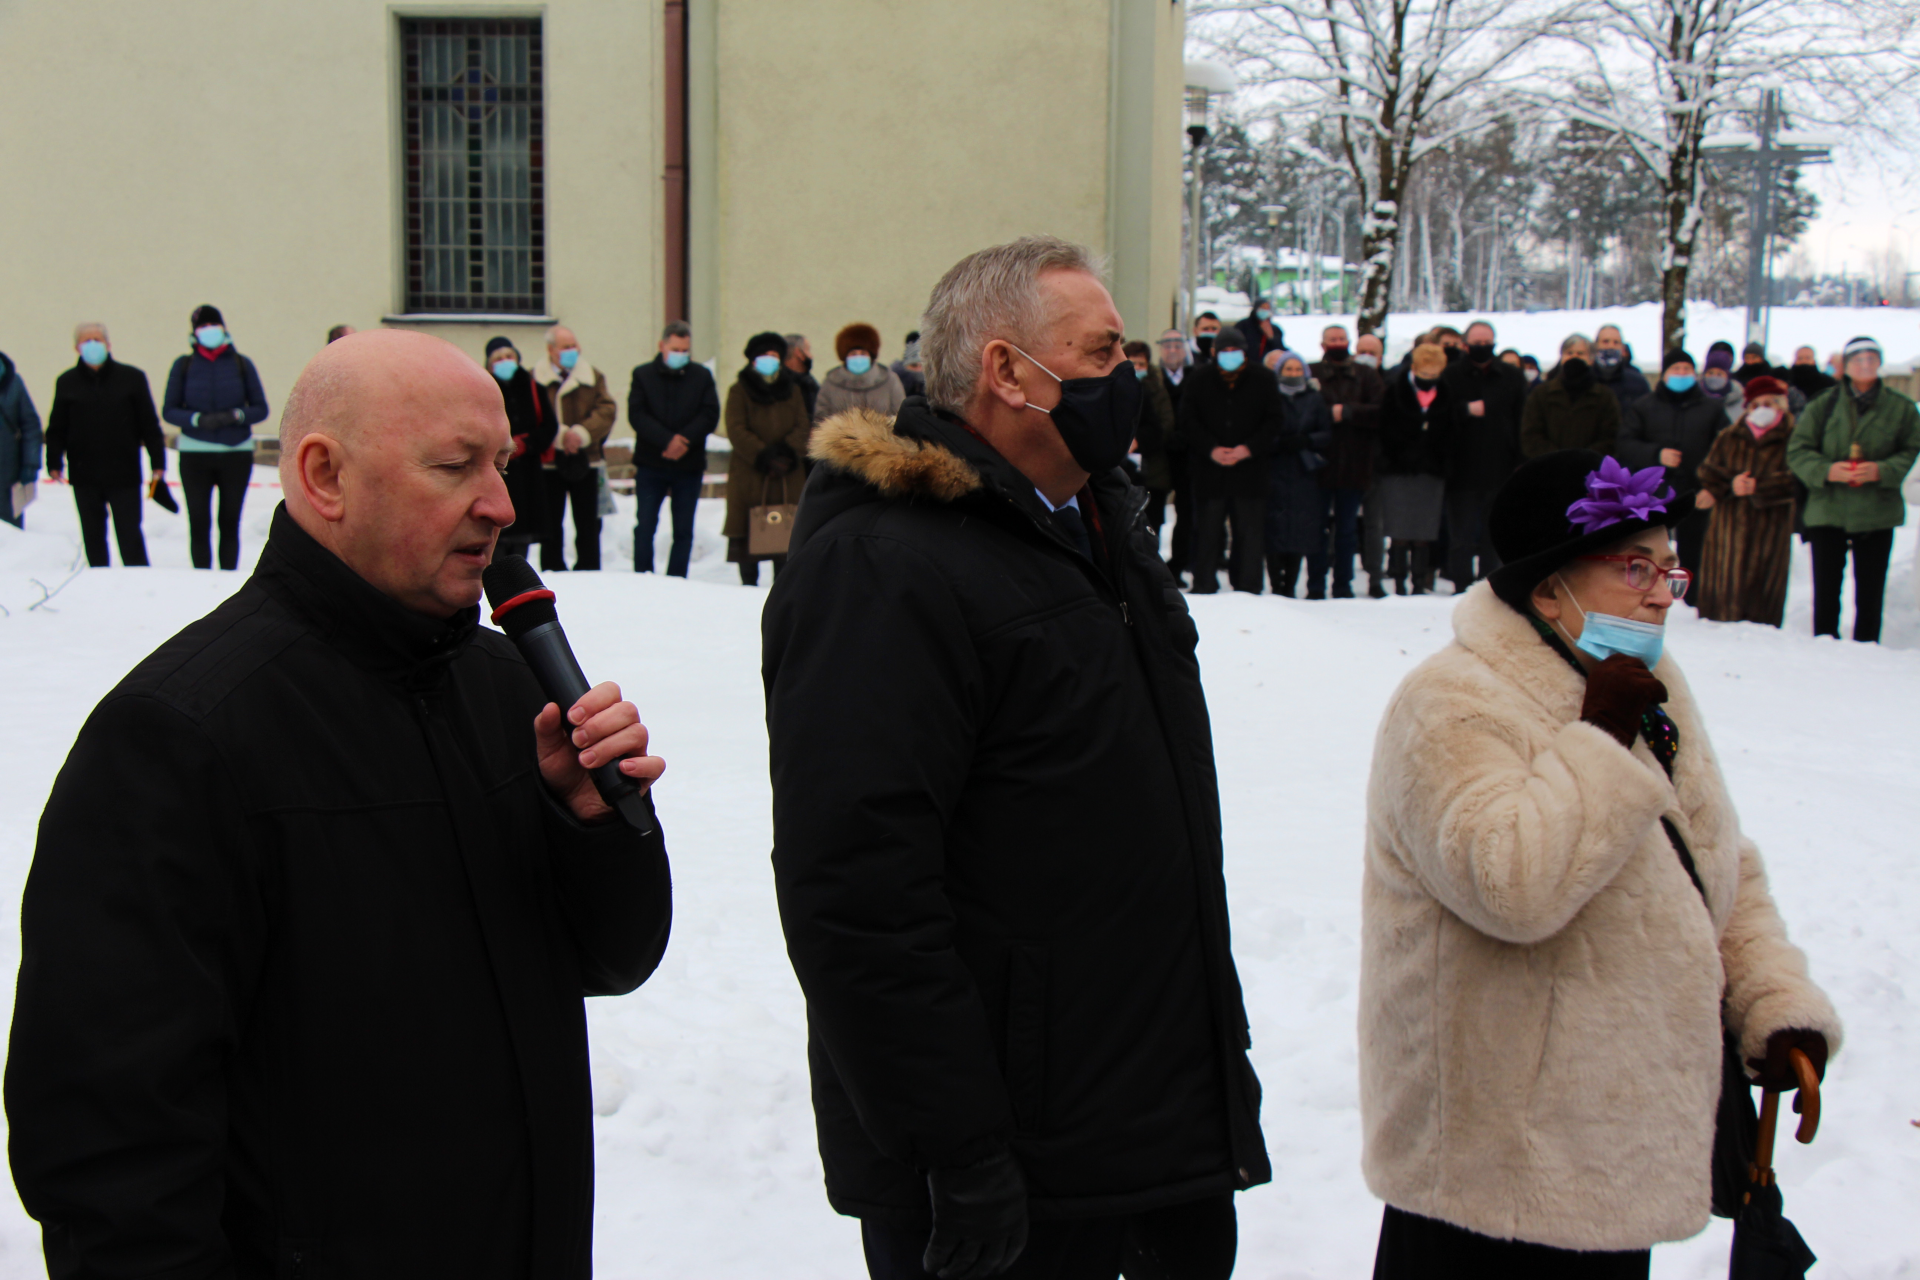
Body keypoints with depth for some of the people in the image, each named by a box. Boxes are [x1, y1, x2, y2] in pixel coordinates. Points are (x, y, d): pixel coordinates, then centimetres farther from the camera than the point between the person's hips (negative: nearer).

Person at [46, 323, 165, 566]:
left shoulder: (132, 378, 2)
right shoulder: (67, 382, 6)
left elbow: (149, 424, 4)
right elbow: (56, 428, 10)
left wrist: (158, 463, 0)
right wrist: (54, 463, 0)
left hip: (124, 474, -2)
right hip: (84, 476, 2)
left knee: (130, 536, 0)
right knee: (93, 536, 9)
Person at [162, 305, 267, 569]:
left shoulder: (241, 364, 6)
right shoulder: (184, 365, 6)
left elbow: (260, 409, 6)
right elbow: (169, 410, 4)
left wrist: (236, 415, -14)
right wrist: (197, 419, -14)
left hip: (237, 453, 0)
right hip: (195, 455, 0)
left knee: (230, 523, 4)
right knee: (199, 524, -1)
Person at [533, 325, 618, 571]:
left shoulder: (593, 377, 7)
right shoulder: (535, 379, 0)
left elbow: (607, 410, -4)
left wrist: (582, 433, -18)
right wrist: (561, 435, -19)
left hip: (585, 460, 2)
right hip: (549, 461, -2)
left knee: (588, 524, 6)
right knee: (551, 524, 5)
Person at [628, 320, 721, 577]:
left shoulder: (702, 376, 8)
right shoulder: (643, 375, 5)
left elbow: (710, 416, -2)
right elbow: (637, 415, -6)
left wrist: (684, 439, -17)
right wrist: (667, 440, -19)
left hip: (689, 465, 1)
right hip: (650, 463, -1)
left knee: (683, 531, 3)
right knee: (644, 527, -3)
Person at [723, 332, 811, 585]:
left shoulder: (792, 390, 15)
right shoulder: (739, 391, 4)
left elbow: (803, 427, 5)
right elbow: (736, 431, -7)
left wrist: (786, 452, -14)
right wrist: (765, 457, -16)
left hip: (787, 476, 2)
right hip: (748, 474, -2)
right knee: (746, 532, -3)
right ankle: (749, 585, 6)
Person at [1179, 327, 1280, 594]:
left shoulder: (1263, 380, 3)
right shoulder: (1199, 380, 4)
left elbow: (1273, 422, 2)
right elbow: (1188, 422, 2)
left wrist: (1248, 448, -11)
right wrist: (1211, 449, -11)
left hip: (1250, 470, 0)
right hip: (1209, 471, 0)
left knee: (1250, 533, 2)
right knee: (1207, 532, 5)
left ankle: (1248, 590, 11)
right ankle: (1203, 589, 15)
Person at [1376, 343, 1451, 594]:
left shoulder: (1445, 396, 9)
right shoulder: (1394, 391, -1)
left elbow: (1448, 437, 13)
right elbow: (1385, 432, 0)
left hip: (1431, 473, 2)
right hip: (1397, 472, -2)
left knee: (1424, 535, 1)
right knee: (1400, 534, -3)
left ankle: (1419, 584, 7)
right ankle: (1400, 584, 4)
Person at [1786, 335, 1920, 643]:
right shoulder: (1824, 406, 4)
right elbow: (1797, 450, 2)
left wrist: (1881, 471, -15)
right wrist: (1826, 471, -16)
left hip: (1877, 512, 0)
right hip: (1828, 510, 0)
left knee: (1870, 591, 5)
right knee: (1826, 588, 3)